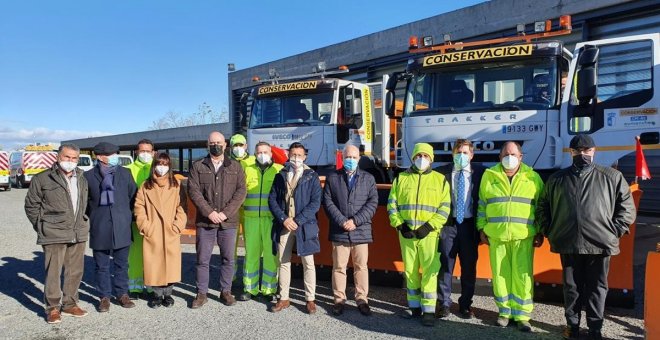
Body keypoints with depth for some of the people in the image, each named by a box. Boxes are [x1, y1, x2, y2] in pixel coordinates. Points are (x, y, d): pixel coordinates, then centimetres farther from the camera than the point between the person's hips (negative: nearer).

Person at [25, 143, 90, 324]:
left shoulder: (81, 180, 12)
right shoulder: (42, 179, -3)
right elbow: (31, 206, 1)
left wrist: (82, 223, 12)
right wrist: (42, 227, 0)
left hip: (78, 234, 5)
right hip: (54, 235, -5)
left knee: (75, 271, 10)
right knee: (53, 272, -1)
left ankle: (69, 304, 25)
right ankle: (52, 308, 13)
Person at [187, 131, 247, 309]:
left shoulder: (235, 167, 7)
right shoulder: (198, 166, 5)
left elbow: (241, 191, -1)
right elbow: (193, 191, -4)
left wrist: (226, 213, -11)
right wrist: (209, 212, -13)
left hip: (228, 221, 1)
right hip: (205, 221, 0)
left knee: (228, 259, 8)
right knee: (202, 259, 6)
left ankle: (226, 291, 21)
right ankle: (201, 293, 18)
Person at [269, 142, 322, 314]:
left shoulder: (312, 177, 2)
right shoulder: (280, 176, 10)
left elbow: (315, 203, -6)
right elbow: (272, 199, 5)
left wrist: (298, 220, -13)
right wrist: (284, 218, -9)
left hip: (304, 226, -2)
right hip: (283, 225, 3)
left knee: (308, 263, 2)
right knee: (283, 262, 8)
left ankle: (310, 299, 12)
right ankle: (283, 298, 19)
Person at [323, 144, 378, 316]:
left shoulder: (368, 178, 9)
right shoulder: (332, 178, 8)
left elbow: (372, 203, 1)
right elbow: (328, 202, 1)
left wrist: (355, 221, -9)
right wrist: (342, 221, -10)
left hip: (361, 231, 0)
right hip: (339, 231, 0)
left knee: (361, 267, 6)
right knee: (339, 267, 6)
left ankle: (362, 300, 17)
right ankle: (339, 299, 17)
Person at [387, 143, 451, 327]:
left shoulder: (440, 179, 5)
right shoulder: (401, 178, 9)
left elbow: (444, 208, 0)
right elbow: (392, 204, 8)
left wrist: (429, 226, -10)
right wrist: (399, 224, -5)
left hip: (429, 234, -2)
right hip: (406, 233, 2)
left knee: (430, 271, -6)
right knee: (410, 271, 9)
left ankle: (428, 310, 2)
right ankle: (414, 306, 21)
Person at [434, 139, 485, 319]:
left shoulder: (479, 172, 3)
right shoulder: (442, 172, 0)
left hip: (469, 224, 1)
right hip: (448, 223, -1)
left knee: (469, 267, 8)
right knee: (446, 264, 2)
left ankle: (466, 304, 22)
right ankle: (443, 303, 15)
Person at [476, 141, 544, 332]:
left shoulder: (533, 178, 8)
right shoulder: (489, 176, 9)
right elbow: (482, 204, 11)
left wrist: (540, 232, 5)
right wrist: (482, 228, 7)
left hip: (523, 236, -1)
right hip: (496, 235, 1)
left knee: (523, 276, -2)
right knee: (500, 274, 5)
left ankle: (522, 315, 10)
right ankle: (504, 312, 19)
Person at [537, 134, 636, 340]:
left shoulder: (612, 177, 3)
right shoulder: (557, 179, 8)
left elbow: (627, 207, 5)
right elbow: (543, 207, 16)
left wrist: (614, 232, -3)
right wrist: (549, 232, 8)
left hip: (600, 244, -1)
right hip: (568, 244, 1)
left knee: (597, 288, 7)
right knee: (571, 287, 10)